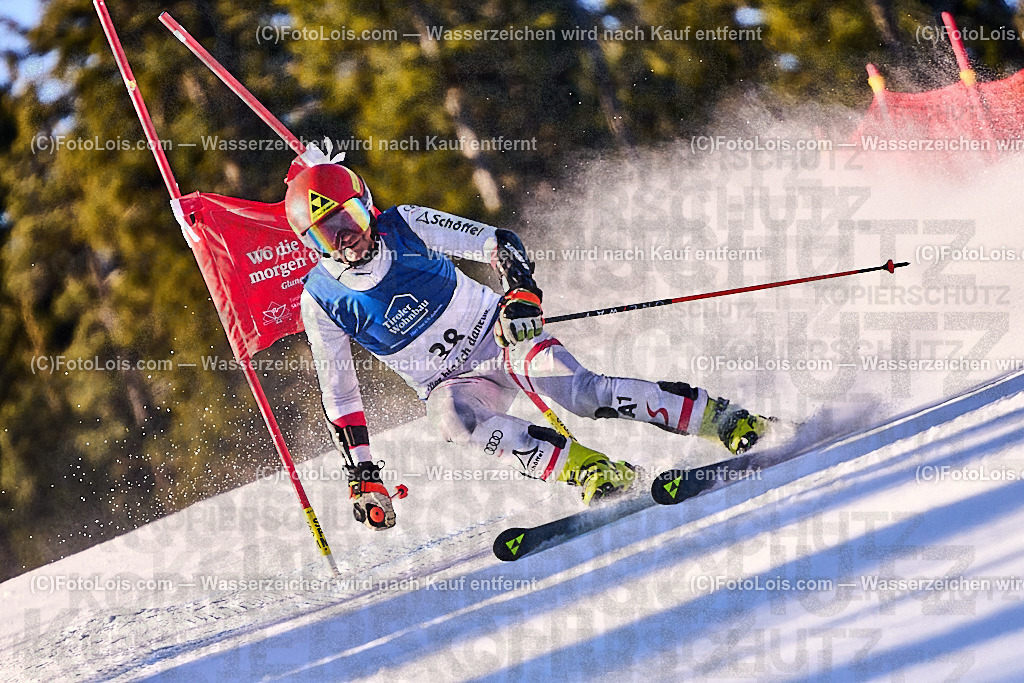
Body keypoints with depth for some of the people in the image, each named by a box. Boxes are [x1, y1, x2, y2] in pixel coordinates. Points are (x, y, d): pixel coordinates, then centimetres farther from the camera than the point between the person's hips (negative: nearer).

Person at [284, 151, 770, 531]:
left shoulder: (406, 226, -13)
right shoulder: (321, 302, -10)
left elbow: (498, 244, -12)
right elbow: (338, 395, -3)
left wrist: (521, 295, -33)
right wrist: (362, 477, -7)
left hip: (497, 332, -1)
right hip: (451, 383, 1)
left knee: (576, 388, -28)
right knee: (456, 417, -36)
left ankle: (724, 420, -28)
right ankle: (592, 471, -41)